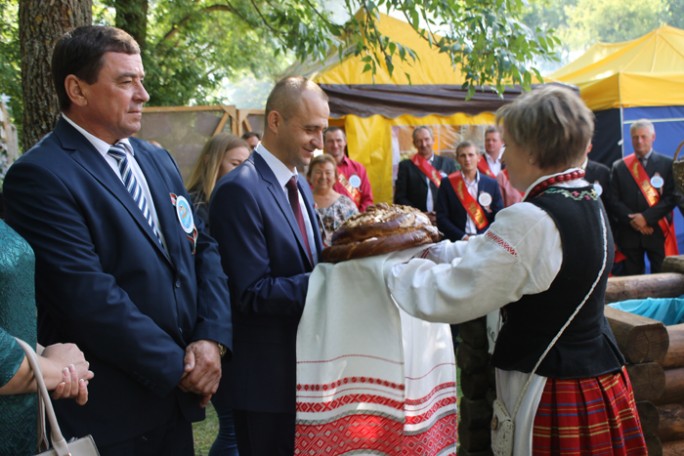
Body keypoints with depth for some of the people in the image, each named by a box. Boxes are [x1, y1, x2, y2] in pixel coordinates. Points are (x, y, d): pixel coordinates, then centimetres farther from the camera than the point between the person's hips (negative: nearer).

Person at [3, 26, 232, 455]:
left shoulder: (159, 160, 10)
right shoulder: (39, 175, -14)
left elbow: (204, 247, 8)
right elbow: (88, 295, -21)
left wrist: (212, 338, -7)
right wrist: (177, 365, -14)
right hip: (107, 413, -6)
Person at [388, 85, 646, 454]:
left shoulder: (531, 220, -24)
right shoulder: (588, 203, 5)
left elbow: (447, 297, -22)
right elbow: (490, 254, 15)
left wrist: (387, 265, -8)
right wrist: (432, 251, 14)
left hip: (555, 396, -9)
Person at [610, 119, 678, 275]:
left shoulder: (668, 164, 4)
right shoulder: (619, 167, 8)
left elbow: (672, 197, -4)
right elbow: (614, 200, 3)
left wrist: (646, 217, -14)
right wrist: (632, 220, -11)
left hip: (658, 232, -1)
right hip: (628, 233, 1)